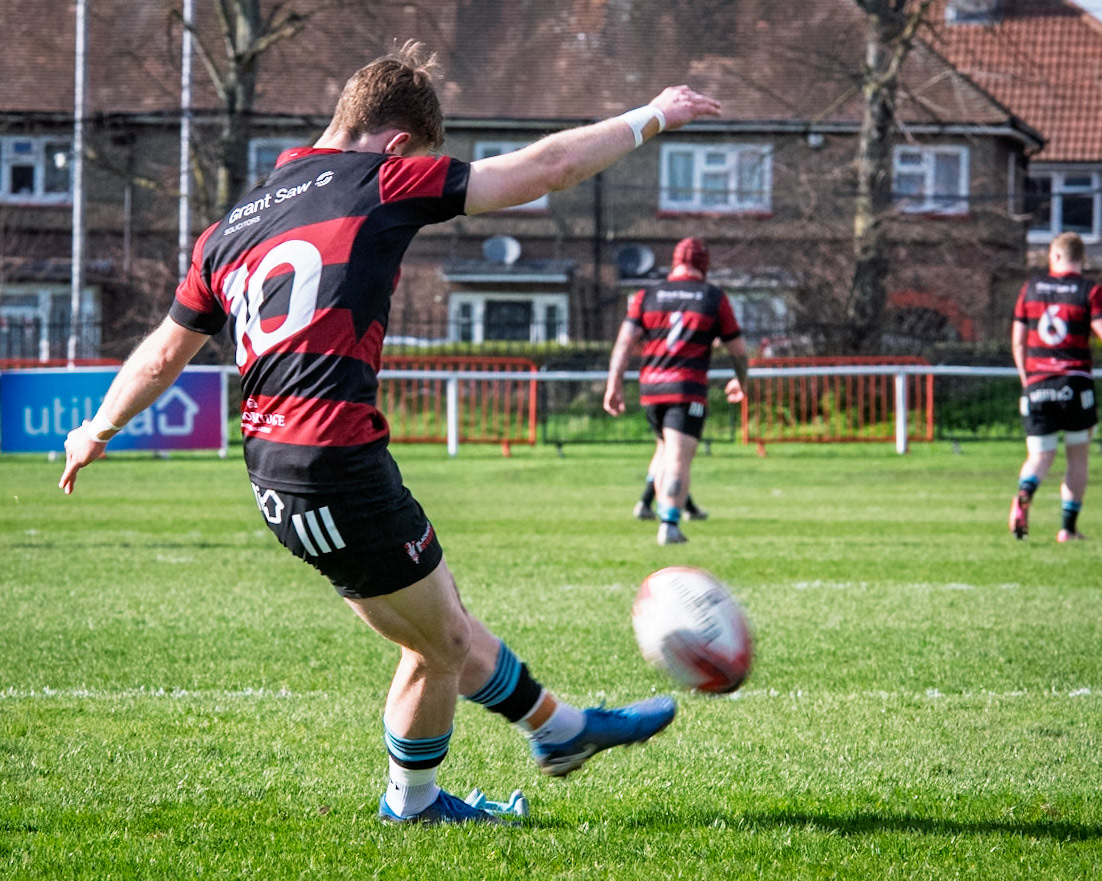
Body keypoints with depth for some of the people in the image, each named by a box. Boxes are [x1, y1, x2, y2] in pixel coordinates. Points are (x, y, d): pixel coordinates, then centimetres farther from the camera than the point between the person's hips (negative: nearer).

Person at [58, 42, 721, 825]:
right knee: (441, 648, 12)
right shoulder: (377, 181, -4)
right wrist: (652, 118, 12)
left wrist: (100, 431, 43)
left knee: (446, 616, 24)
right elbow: (546, 168, -1)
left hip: (272, 462, 9)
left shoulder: (231, 229, 16)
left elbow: (164, 354, 26)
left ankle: (565, 728, 39)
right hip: (339, 471, -9)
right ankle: (412, 804, 31)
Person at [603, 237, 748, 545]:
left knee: (666, 447, 26)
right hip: (688, 389, -4)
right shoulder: (715, 298, 4)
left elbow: (625, 340, -2)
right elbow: (738, 349, 9)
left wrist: (614, 384, -4)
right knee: (679, 460, -8)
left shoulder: (647, 296, 9)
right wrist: (741, 381, 26)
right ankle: (669, 523, -20)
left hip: (650, 387, 4)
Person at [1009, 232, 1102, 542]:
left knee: (1039, 455, 7)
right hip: (1075, 383, -2)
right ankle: (1069, 528, 8)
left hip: (1037, 385, 2)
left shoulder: (1031, 289, 8)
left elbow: (1018, 340, 12)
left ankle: (1023, 495, -25)